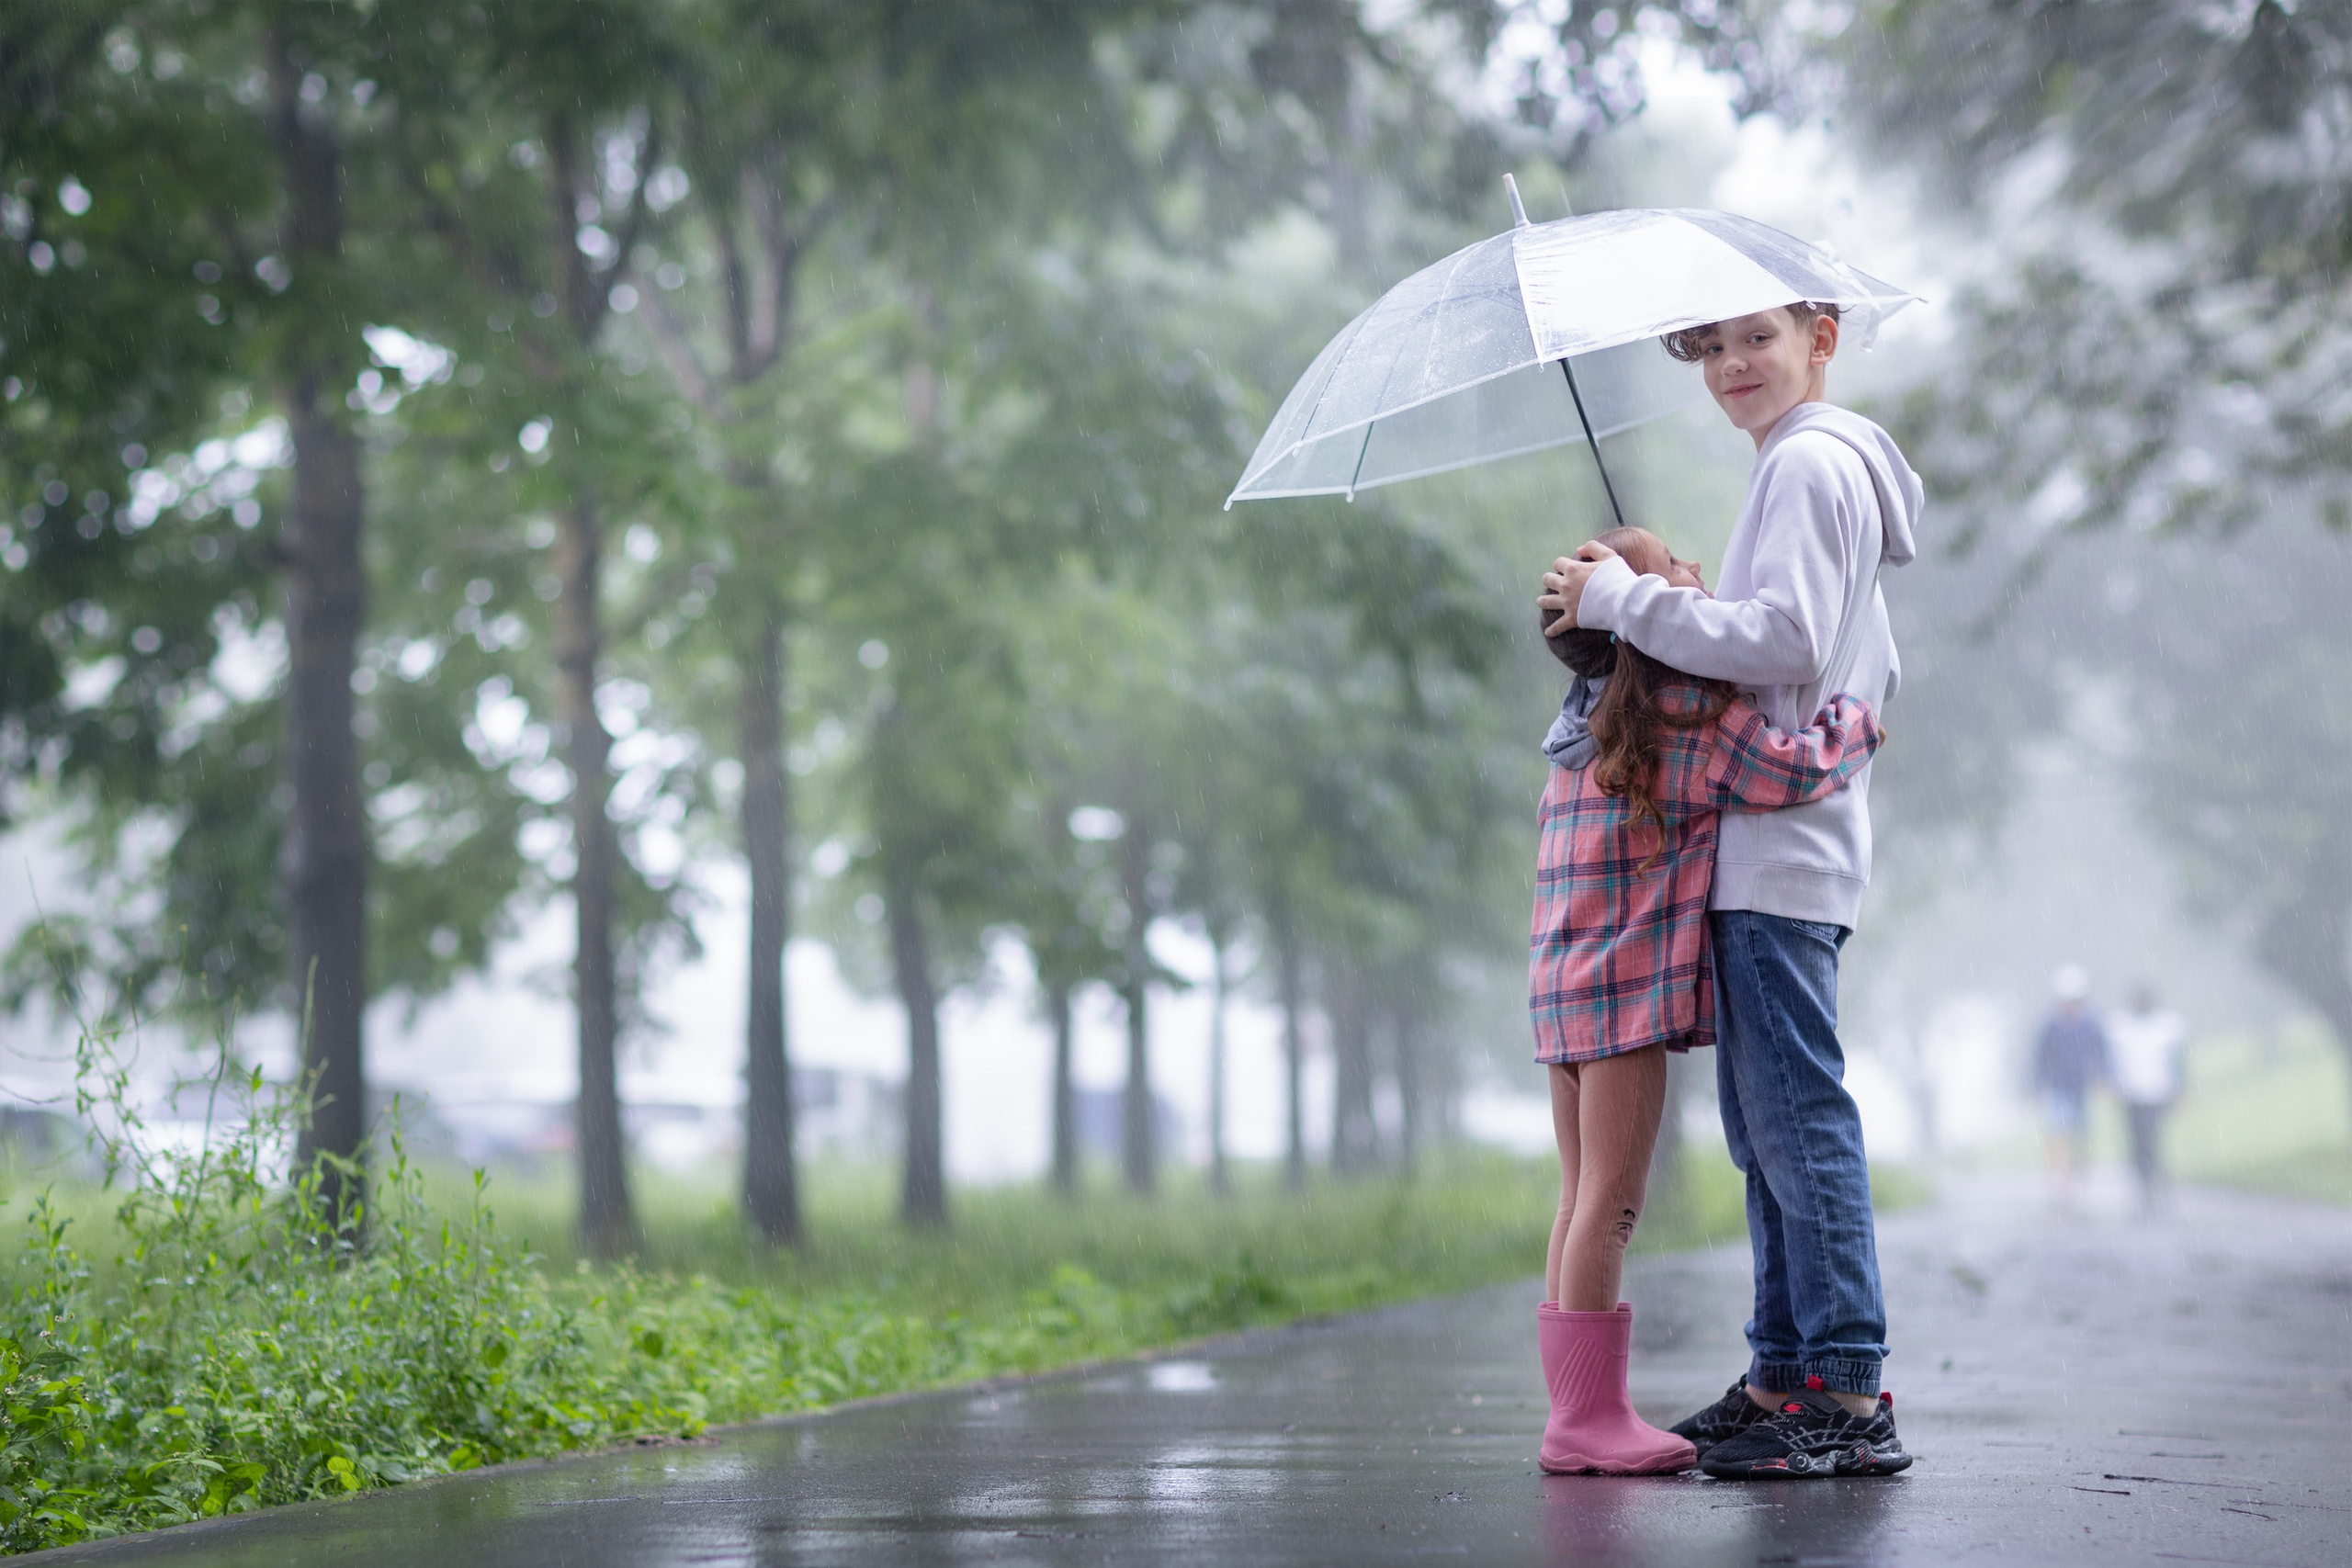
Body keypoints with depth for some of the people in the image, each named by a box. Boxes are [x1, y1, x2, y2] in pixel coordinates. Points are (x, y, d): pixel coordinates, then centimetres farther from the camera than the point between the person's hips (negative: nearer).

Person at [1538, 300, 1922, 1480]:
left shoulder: (1808, 463, -8)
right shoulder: (1832, 471, 23)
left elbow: (1788, 636, -20)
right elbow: (1875, 676, 26)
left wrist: (1624, 598, -13)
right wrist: (1651, 613, 23)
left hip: (1779, 845, -11)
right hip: (1779, 847, 11)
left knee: (1796, 1112, -11)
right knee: (1763, 1120, 11)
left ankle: (1847, 1390, -11)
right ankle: (1784, 1373, 14)